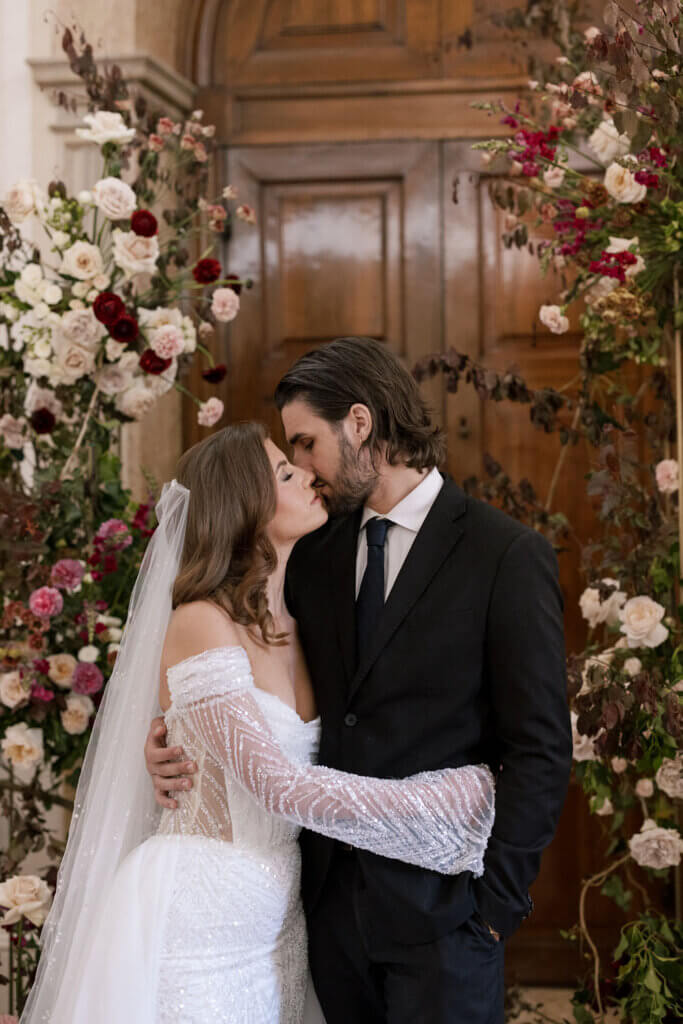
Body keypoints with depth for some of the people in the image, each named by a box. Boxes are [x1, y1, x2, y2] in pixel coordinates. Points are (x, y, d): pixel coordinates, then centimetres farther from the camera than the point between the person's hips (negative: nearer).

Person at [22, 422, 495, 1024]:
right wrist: (465, 795, -20)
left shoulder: (291, 626, 6)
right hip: (196, 923, -7)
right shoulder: (203, 625, -17)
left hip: (273, 920, 7)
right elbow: (282, 786, -23)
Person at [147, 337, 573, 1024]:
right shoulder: (314, 558, 9)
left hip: (440, 909, -5)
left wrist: (497, 900, -12)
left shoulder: (509, 556, -8)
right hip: (332, 903, 5)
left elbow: (541, 749, -8)